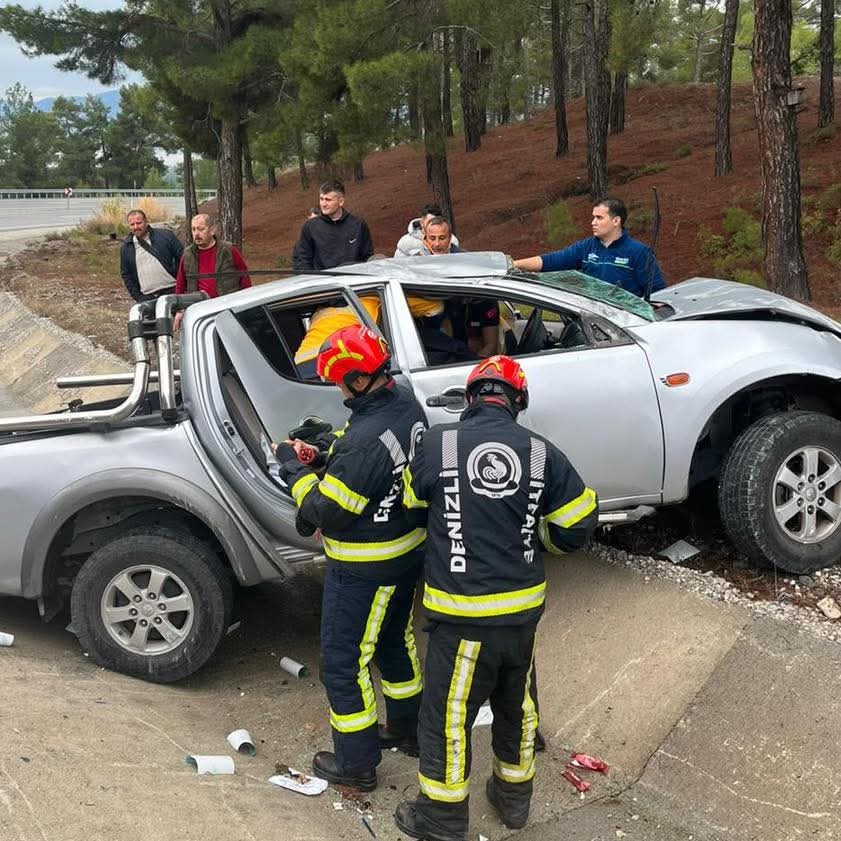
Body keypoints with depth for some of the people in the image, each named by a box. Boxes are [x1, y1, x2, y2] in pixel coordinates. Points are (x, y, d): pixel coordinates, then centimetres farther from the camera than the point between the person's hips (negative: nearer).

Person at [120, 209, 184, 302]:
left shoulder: (166, 236, -1)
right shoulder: (125, 247, 8)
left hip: (171, 292, -2)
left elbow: (182, 257, 0)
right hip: (147, 298, 2)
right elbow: (126, 275, 12)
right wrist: (138, 297, 4)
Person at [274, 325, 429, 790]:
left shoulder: (365, 440, -34)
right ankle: (406, 728, 46)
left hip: (365, 569, -9)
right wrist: (329, 448, -2)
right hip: (409, 550, 9)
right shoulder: (406, 404, -5)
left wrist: (293, 467, -12)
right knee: (395, 639, 27)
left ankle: (355, 764, 22)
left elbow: (323, 513, -26)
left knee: (343, 661, 8)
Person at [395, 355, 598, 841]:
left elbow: (413, 500, 7)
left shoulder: (438, 442, -11)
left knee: (448, 714, 12)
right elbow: (579, 527, 0)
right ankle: (514, 796, 41)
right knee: (517, 703, 23)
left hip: (463, 614, -4)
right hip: (523, 609, 4)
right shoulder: (541, 452, -5)